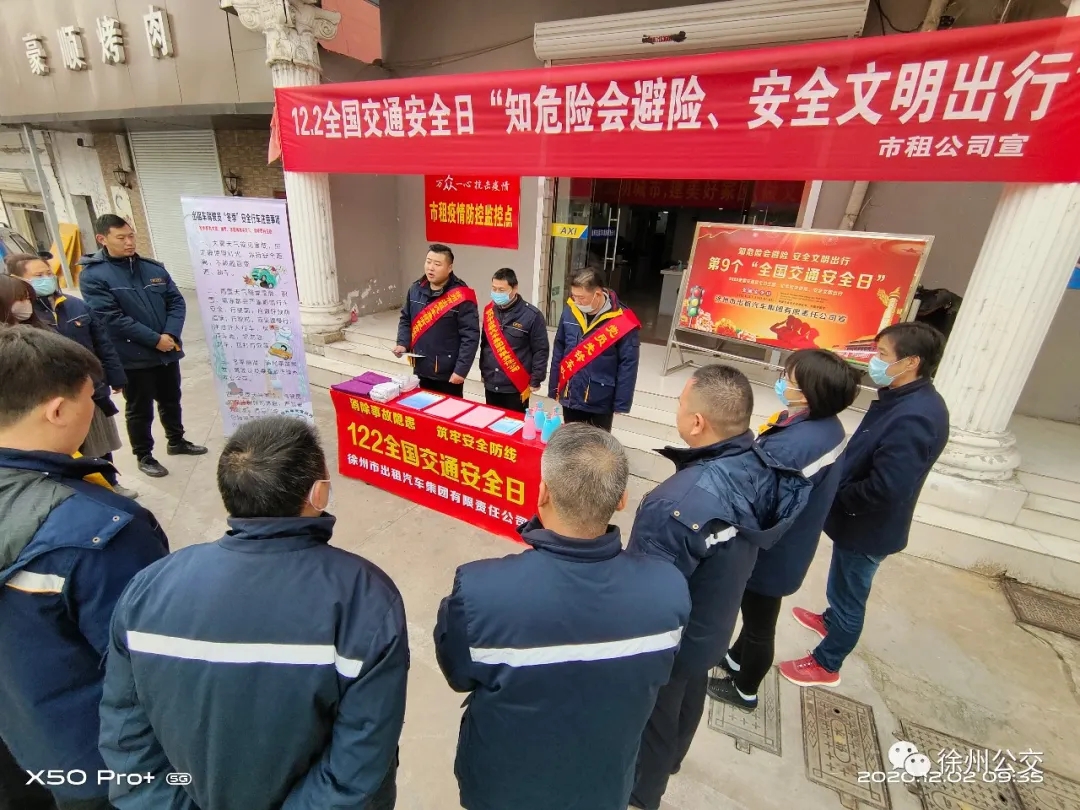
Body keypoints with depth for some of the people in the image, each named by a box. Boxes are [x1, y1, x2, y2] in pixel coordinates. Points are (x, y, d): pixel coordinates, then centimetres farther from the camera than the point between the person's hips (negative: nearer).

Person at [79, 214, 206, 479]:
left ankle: (177, 441, 39)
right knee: (139, 410, 10)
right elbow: (111, 318, -16)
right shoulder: (92, 275, -9)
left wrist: (171, 334, -13)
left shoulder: (153, 267, 5)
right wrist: (154, 339, -19)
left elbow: (176, 301, 2)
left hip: (168, 351, 5)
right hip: (133, 357, -4)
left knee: (171, 401, 20)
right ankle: (144, 456, 26)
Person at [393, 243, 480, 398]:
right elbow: (406, 320, 14)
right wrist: (403, 343, -3)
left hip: (448, 374, -6)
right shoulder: (415, 289, 2)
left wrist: (461, 370, -19)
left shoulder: (461, 296, -17)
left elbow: (470, 336, -17)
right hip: (421, 370, 6)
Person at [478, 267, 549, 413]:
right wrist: (483, 371, 16)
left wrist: (535, 380, -9)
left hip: (516, 388, -5)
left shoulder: (531, 315, -12)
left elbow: (540, 351, -9)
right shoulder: (489, 311, 5)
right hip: (490, 385, 5)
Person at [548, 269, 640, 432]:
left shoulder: (622, 322, -16)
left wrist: (621, 404, -12)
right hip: (570, 397, 4)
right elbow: (558, 351, 5)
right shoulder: (570, 311, -4)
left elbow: (628, 365, -12)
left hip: (600, 401, -4)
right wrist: (554, 389, 7)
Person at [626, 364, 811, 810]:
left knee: (651, 714, 22)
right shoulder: (761, 464, -17)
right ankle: (670, 758, 62)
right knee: (688, 696, 33)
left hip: (668, 638, -7)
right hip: (711, 627, 7)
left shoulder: (679, 506, -42)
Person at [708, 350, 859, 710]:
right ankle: (735, 659, 55)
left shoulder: (788, 447, -37)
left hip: (771, 553, -8)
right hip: (790, 546, 8)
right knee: (756, 614, 30)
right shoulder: (829, 426, -6)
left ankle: (745, 690, 43)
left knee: (759, 623, 17)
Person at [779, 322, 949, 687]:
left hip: (869, 526, -9)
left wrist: (834, 497, -18)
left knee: (849, 595, 12)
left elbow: (886, 489, -34)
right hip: (861, 519, 9)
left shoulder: (913, 418, -32)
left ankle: (826, 665, 33)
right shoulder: (908, 398, 0)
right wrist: (837, 488, 0)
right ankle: (830, 620, 57)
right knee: (844, 586, 31)